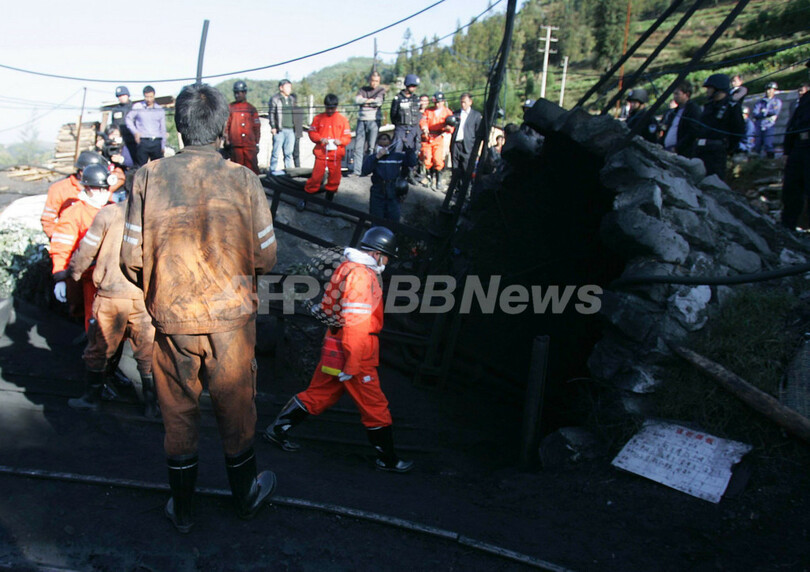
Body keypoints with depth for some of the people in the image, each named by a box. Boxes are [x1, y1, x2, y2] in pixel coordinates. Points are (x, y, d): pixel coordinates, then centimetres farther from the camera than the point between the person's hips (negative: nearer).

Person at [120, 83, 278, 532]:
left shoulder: (149, 178, -9)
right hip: (231, 316, -1)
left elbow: (131, 259, -6)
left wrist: (157, 292, 13)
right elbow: (265, 258, -8)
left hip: (171, 318, 1)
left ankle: (183, 510, 35)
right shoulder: (243, 180, -11)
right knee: (235, 409, 18)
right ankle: (246, 497, 38)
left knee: (178, 415, 18)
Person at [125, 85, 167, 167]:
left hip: (156, 142, 2)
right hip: (142, 141, -1)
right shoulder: (137, 107, 7)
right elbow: (129, 119, 13)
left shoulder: (160, 110, 12)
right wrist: (135, 132, -3)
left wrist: (163, 146, 13)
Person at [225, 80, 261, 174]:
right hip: (235, 145, 0)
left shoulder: (251, 109, 10)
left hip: (250, 145, 1)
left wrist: (257, 143, 9)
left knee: (252, 168, -3)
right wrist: (227, 140, 2)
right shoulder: (230, 108, 8)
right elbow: (226, 125, 8)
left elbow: (257, 127, 12)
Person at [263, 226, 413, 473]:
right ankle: (387, 459, 15)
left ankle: (277, 429, 27)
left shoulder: (349, 267, 11)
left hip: (336, 345, 9)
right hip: (353, 351, -9)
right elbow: (355, 323, -23)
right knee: (375, 406, 3)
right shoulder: (361, 275, -19)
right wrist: (351, 365, -22)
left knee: (319, 394, 18)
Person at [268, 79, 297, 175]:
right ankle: (274, 169, 0)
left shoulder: (292, 99, 17)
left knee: (289, 151, 8)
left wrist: (295, 126, 18)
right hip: (280, 130, -5)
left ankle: (289, 168, 14)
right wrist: (273, 127, -9)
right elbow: (272, 114, -2)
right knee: (277, 151, -5)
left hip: (291, 129, 5)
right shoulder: (275, 99, 0)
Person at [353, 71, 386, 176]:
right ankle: (357, 170, 1)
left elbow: (378, 102, -10)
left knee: (372, 147, -5)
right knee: (358, 147, -1)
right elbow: (357, 100, -2)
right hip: (361, 120, 3)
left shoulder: (381, 90, 7)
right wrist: (369, 100, -9)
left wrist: (364, 101, -1)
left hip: (373, 121, -3)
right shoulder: (363, 89, 16)